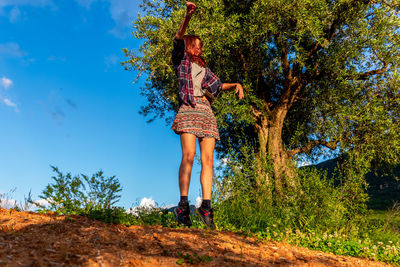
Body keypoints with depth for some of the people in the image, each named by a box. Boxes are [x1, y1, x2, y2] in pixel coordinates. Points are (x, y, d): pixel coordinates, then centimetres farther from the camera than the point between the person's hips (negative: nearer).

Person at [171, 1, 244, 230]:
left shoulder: (204, 69, 30)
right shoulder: (181, 62, 17)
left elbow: (218, 85, 20)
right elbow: (178, 40, 1)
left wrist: (236, 85, 2)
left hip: (207, 112, 5)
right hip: (189, 109, -4)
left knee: (208, 159, -8)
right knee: (189, 154, -19)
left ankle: (206, 206, -11)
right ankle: (183, 204, -17)